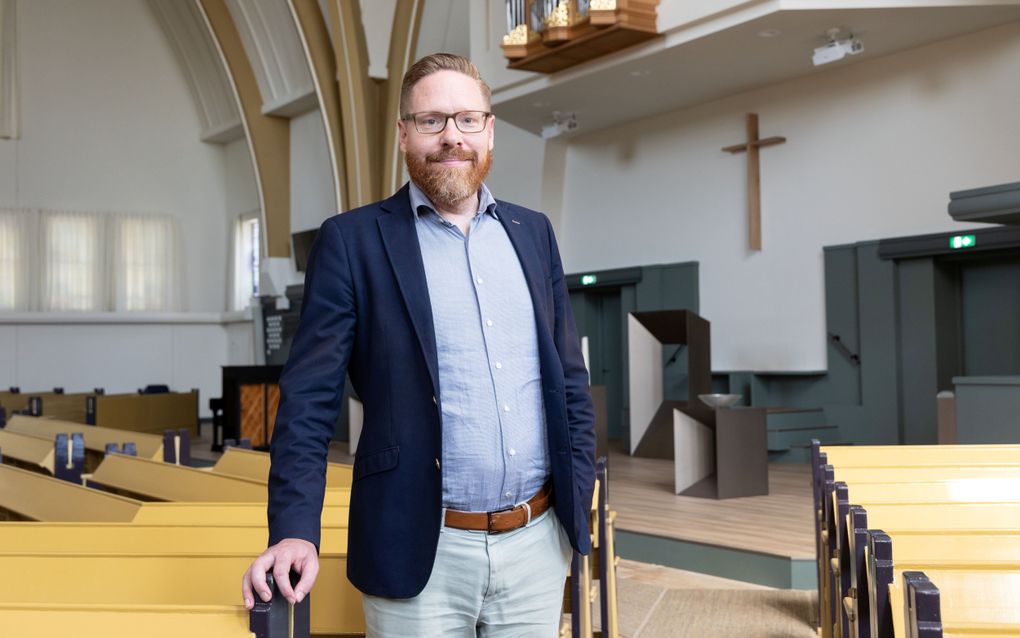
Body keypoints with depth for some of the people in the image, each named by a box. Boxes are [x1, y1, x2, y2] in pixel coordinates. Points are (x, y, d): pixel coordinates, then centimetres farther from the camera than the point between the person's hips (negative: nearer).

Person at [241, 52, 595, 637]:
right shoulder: (352, 240, -3)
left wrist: (579, 493, 6)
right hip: (422, 552, -4)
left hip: (538, 542, 4)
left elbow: (570, 378, 13)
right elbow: (310, 398, -7)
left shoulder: (534, 233, 9)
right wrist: (295, 530, -16)